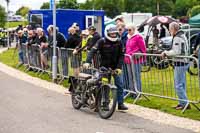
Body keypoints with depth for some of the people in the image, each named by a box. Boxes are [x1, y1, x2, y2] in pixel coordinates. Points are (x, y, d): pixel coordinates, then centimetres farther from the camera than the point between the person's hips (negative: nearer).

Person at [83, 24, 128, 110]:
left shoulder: (118, 42, -2)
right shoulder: (102, 41, -12)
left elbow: (121, 56, 1)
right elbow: (93, 51, -20)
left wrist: (119, 67, -9)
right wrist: (88, 62, -34)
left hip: (115, 67, 3)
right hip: (104, 67, -3)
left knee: (119, 85, 0)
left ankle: (120, 104, 7)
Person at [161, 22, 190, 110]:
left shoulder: (177, 38, -17)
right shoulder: (182, 36, 16)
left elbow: (176, 52, -25)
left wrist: (166, 52, -12)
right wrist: (167, 53, 9)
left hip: (180, 63, -10)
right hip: (184, 62, 10)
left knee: (178, 85, -6)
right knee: (182, 84, 16)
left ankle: (185, 103, -4)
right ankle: (182, 102, 22)